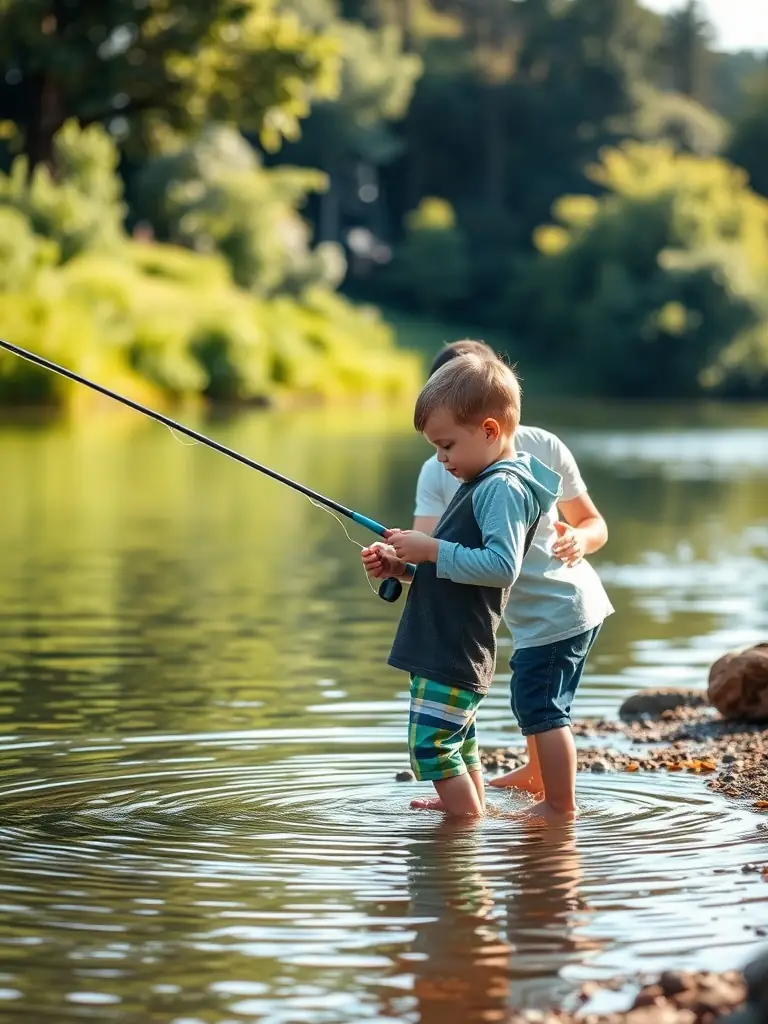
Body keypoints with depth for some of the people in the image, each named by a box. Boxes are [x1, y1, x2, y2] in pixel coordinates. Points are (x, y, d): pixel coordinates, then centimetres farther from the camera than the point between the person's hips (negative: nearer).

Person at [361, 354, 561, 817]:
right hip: (442, 648, 11)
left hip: (457, 652, -11)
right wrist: (400, 564, 9)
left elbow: (502, 566, -29)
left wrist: (432, 550, -24)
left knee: (431, 743, -10)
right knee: (456, 739, 22)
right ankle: (472, 808, 35)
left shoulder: (504, 488, -17)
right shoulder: (482, 483, 16)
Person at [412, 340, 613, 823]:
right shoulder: (438, 471, -5)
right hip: (529, 613, 7)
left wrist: (580, 539, -29)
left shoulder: (542, 447, -15)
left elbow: (595, 524, -6)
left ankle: (560, 807, 5)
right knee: (530, 695, 26)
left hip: (562, 603, -7)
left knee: (538, 701, -9)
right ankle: (536, 774, 51)